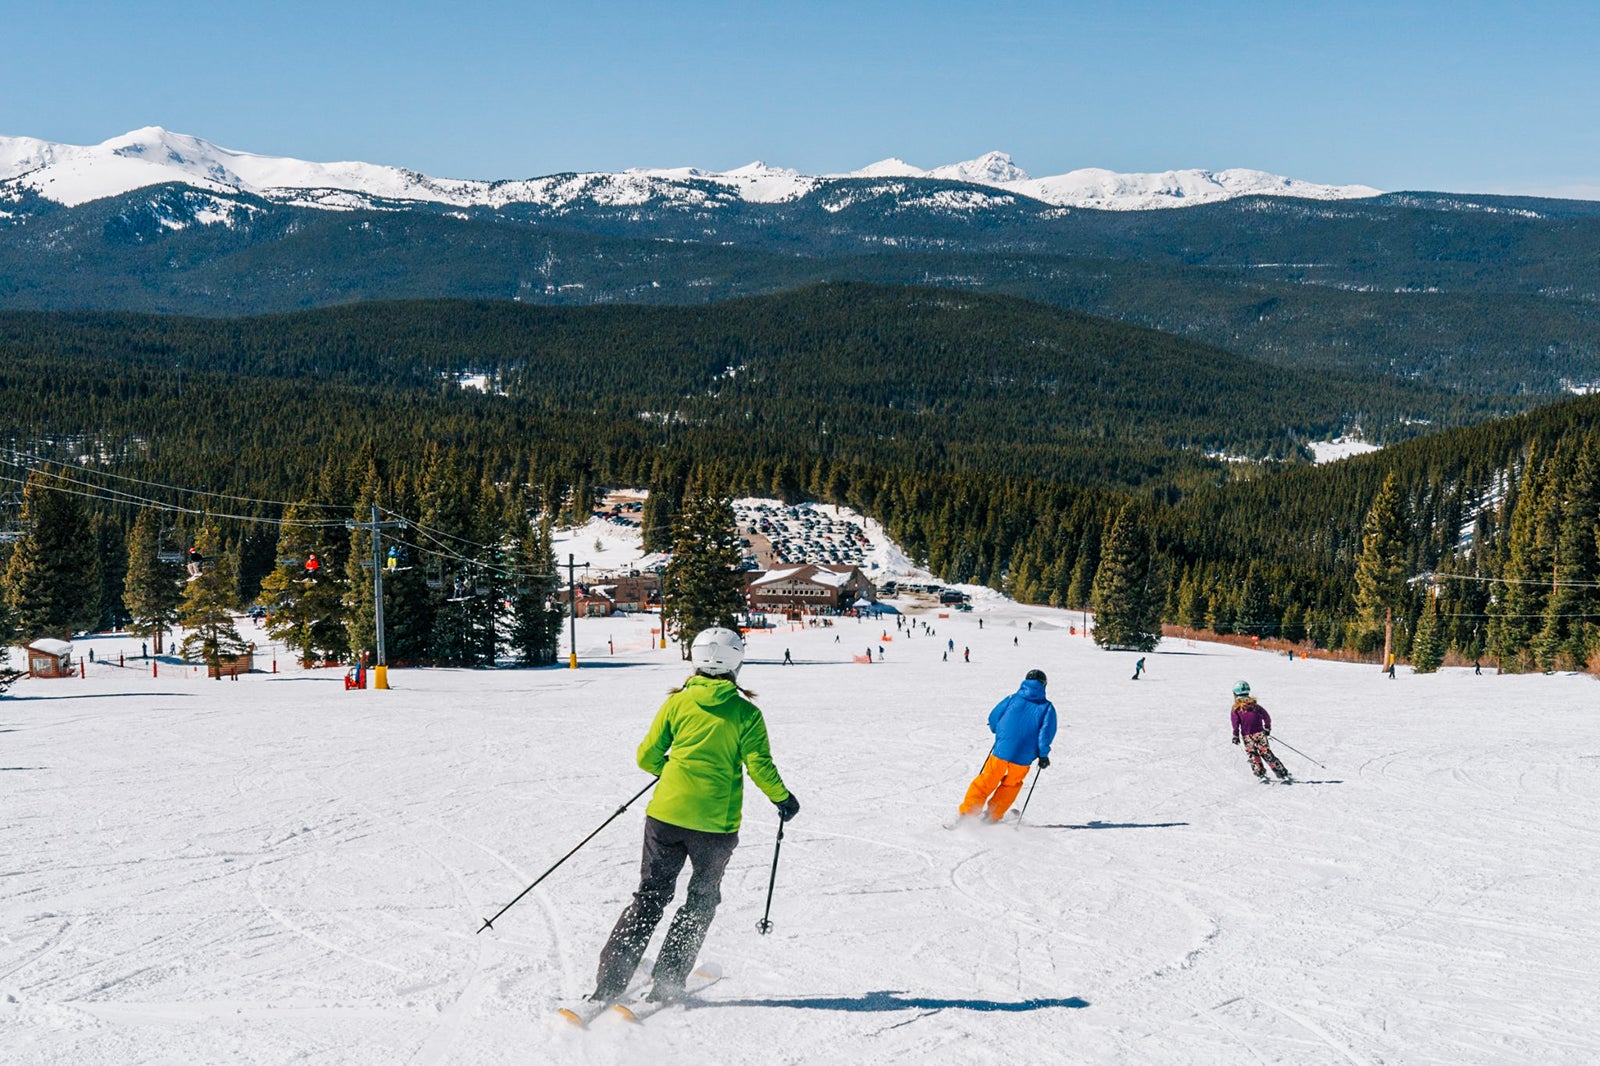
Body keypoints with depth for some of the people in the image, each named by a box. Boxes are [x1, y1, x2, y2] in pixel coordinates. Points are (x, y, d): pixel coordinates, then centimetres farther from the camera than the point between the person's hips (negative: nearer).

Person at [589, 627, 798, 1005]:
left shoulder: (677, 704, 1)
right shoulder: (746, 713, -4)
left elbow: (647, 758, 3)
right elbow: (760, 766, -8)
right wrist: (783, 799, 9)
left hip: (666, 814, 2)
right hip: (716, 824, -2)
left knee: (650, 896, 13)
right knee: (701, 901, 18)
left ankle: (608, 983, 6)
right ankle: (665, 983, 12)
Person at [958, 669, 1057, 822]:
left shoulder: (1012, 699, 5)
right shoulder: (1046, 707, 3)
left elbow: (993, 718, 9)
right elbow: (1047, 730, -7)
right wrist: (1043, 754, 1)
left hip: (1001, 751, 0)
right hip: (1023, 757, 0)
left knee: (986, 782, 12)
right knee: (1011, 785, 21)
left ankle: (967, 813, 5)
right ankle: (993, 815, 16)